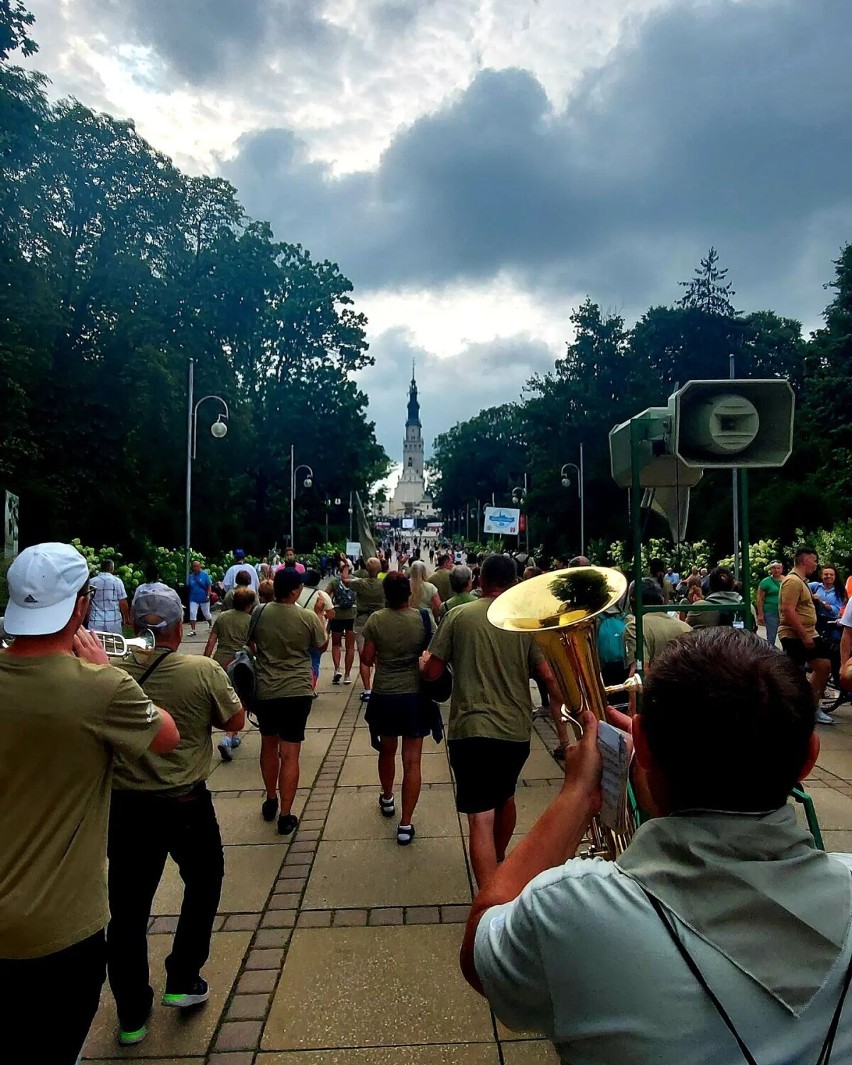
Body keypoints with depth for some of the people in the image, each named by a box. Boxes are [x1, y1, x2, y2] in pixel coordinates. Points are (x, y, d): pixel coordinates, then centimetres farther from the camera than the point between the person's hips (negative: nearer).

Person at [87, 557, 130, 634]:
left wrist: (87, 619, 18)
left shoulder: (92, 582, 4)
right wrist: (126, 619, 9)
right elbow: (123, 603, -3)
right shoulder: (117, 581, -2)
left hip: (96, 624, 2)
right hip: (114, 623, -2)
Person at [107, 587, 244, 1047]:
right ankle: (183, 981, 30)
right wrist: (230, 688, 12)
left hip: (126, 806, 2)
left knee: (128, 908, 16)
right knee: (204, 883, 24)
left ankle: (132, 1016, 29)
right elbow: (234, 721, -3)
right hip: (187, 805, -2)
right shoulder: (204, 671, -16)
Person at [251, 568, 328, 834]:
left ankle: (270, 801, 36)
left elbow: (250, 646, 10)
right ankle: (285, 816, 5)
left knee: (268, 745, 22)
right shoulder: (308, 618, -12)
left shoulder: (260, 614, -5)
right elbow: (322, 646, 4)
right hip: (297, 691, -3)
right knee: (290, 753, 2)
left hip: (264, 690, 3)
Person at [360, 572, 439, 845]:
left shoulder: (375, 620, -10)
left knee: (387, 750, 24)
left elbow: (366, 659, -4)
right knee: (412, 761, 5)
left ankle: (387, 799, 46)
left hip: (384, 696, 1)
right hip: (415, 696, -1)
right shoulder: (424, 619, -11)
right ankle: (405, 824, 6)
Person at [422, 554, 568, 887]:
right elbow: (550, 676, -6)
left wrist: (422, 664, 21)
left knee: (481, 818, -3)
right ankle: (499, 861, 51)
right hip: (516, 730, 4)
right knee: (504, 797, 28)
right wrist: (564, 726, 5)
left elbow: (431, 672, -2)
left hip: (471, 728, -3)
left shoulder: (458, 615, -4)